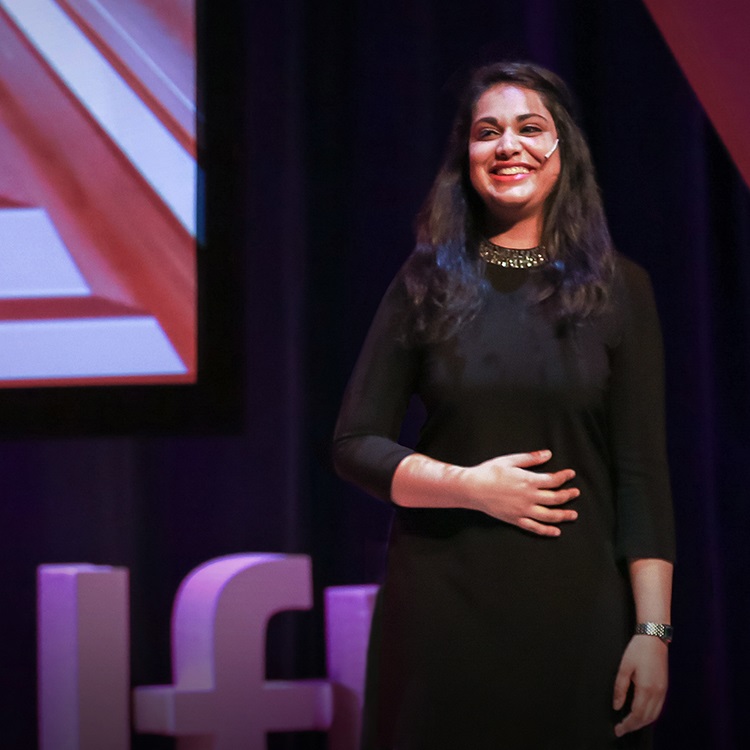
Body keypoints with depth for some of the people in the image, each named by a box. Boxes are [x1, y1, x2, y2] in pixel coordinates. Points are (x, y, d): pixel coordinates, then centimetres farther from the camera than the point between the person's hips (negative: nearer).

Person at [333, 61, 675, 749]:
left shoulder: (618, 288, 3)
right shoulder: (428, 282, 5)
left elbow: (642, 473, -1)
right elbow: (355, 445, 2)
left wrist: (653, 630, -8)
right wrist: (469, 485, -14)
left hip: (577, 608, 0)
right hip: (441, 608, 0)